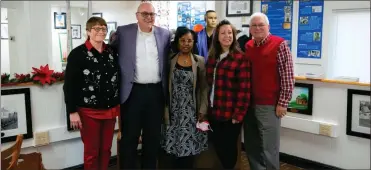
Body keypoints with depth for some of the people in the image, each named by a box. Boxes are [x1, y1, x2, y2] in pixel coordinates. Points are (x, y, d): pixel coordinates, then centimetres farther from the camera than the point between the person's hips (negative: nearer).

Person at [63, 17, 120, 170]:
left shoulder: (112, 52, 7)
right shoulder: (77, 53, -8)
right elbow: (69, 85, -9)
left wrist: (118, 104, 10)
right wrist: (72, 111, -12)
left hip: (110, 110, 5)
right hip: (89, 111, -4)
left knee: (106, 149, 14)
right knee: (92, 151, 7)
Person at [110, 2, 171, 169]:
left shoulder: (165, 34, 6)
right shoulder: (123, 32, 0)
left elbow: (167, 62, 11)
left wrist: (166, 89, 7)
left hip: (157, 92, 2)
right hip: (133, 91, -2)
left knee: (153, 136, 14)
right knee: (129, 137, 6)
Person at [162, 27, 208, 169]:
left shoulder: (200, 61, 2)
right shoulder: (170, 61, 3)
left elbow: (204, 88, 2)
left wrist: (203, 110, -5)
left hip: (191, 112, 0)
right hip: (174, 112, 1)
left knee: (189, 148, 0)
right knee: (175, 147, 1)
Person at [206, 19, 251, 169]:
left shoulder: (240, 58, -11)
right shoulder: (212, 57, 8)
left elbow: (244, 89, -14)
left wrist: (238, 114, -16)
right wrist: (207, 107, 9)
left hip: (230, 114, -6)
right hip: (214, 112, 6)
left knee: (229, 147, 9)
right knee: (217, 145, 16)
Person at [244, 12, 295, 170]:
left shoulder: (280, 45, -8)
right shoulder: (247, 46, 9)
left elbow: (288, 77, -10)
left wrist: (282, 103, -12)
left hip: (269, 105, -6)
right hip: (249, 103, 6)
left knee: (269, 148, 3)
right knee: (251, 146, 14)